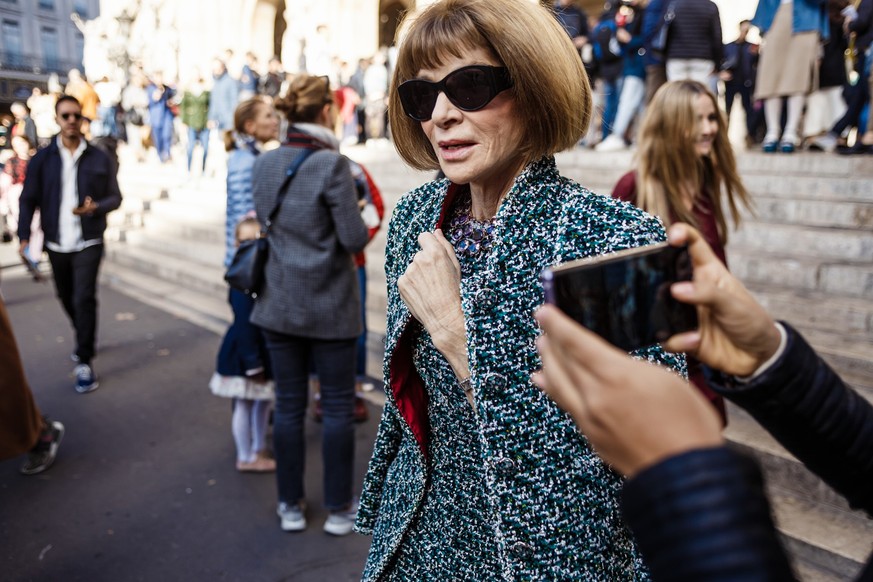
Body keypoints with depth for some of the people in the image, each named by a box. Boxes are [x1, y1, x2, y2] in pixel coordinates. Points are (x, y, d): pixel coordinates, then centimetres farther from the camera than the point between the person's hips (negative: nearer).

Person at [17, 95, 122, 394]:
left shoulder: (99, 159, -1)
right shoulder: (42, 159, 0)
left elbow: (115, 197, 3)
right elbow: (28, 200, 0)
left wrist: (95, 207, -18)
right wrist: (24, 237, -11)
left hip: (89, 243, -3)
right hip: (56, 244, 3)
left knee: (84, 298, -10)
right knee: (66, 297, 17)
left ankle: (84, 362, -3)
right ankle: (86, 338, 42)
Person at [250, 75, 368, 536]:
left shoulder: (263, 164, 2)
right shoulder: (332, 165, -16)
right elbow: (354, 239, -16)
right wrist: (356, 224, 4)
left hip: (280, 304, 5)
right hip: (330, 306, -5)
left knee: (288, 405, 13)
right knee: (337, 406, 10)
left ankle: (291, 506, 27)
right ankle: (338, 509, 22)